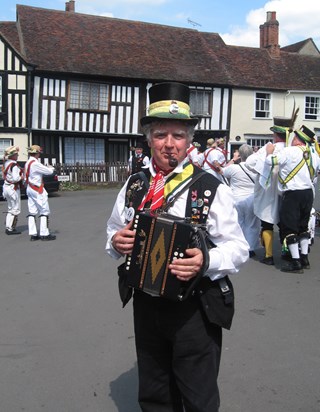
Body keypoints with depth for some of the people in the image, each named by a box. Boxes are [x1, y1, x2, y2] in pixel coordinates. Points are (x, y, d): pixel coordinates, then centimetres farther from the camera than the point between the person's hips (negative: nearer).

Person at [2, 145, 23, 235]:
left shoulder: (6, 163, 8)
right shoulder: (14, 165, -19)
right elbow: (16, 178, -26)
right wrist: (23, 176, -8)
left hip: (6, 186, 9)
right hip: (13, 188, -9)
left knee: (10, 209, 19)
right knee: (16, 210, 1)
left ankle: (8, 227, 23)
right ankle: (10, 229, 3)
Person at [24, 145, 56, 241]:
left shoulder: (27, 163, 10)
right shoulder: (35, 163, -19)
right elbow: (49, 171, -15)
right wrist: (52, 168, 9)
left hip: (30, 189, 9)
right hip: (37, 190, -9)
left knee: (32, 212, 8)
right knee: (44, 211, -2)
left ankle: (33, 234, 10)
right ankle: (44, 234, -1)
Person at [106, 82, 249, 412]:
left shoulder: (210, 188, -11)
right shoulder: (134, 186, 3)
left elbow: (238, 248, -10)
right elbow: (113, 234, 14)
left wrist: (206, 261, -30)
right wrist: (117, 242, -10)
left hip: (195, 309, -4)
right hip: (145, 305, 4)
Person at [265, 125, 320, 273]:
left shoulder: (289, 151, -13)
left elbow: (270, 161, -13)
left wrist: (270, 151, 5)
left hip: (292, 194, -7)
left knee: (289, 227, -1)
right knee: (303, 225, 18)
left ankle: (296, 262, -2)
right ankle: (304, 258, 22)